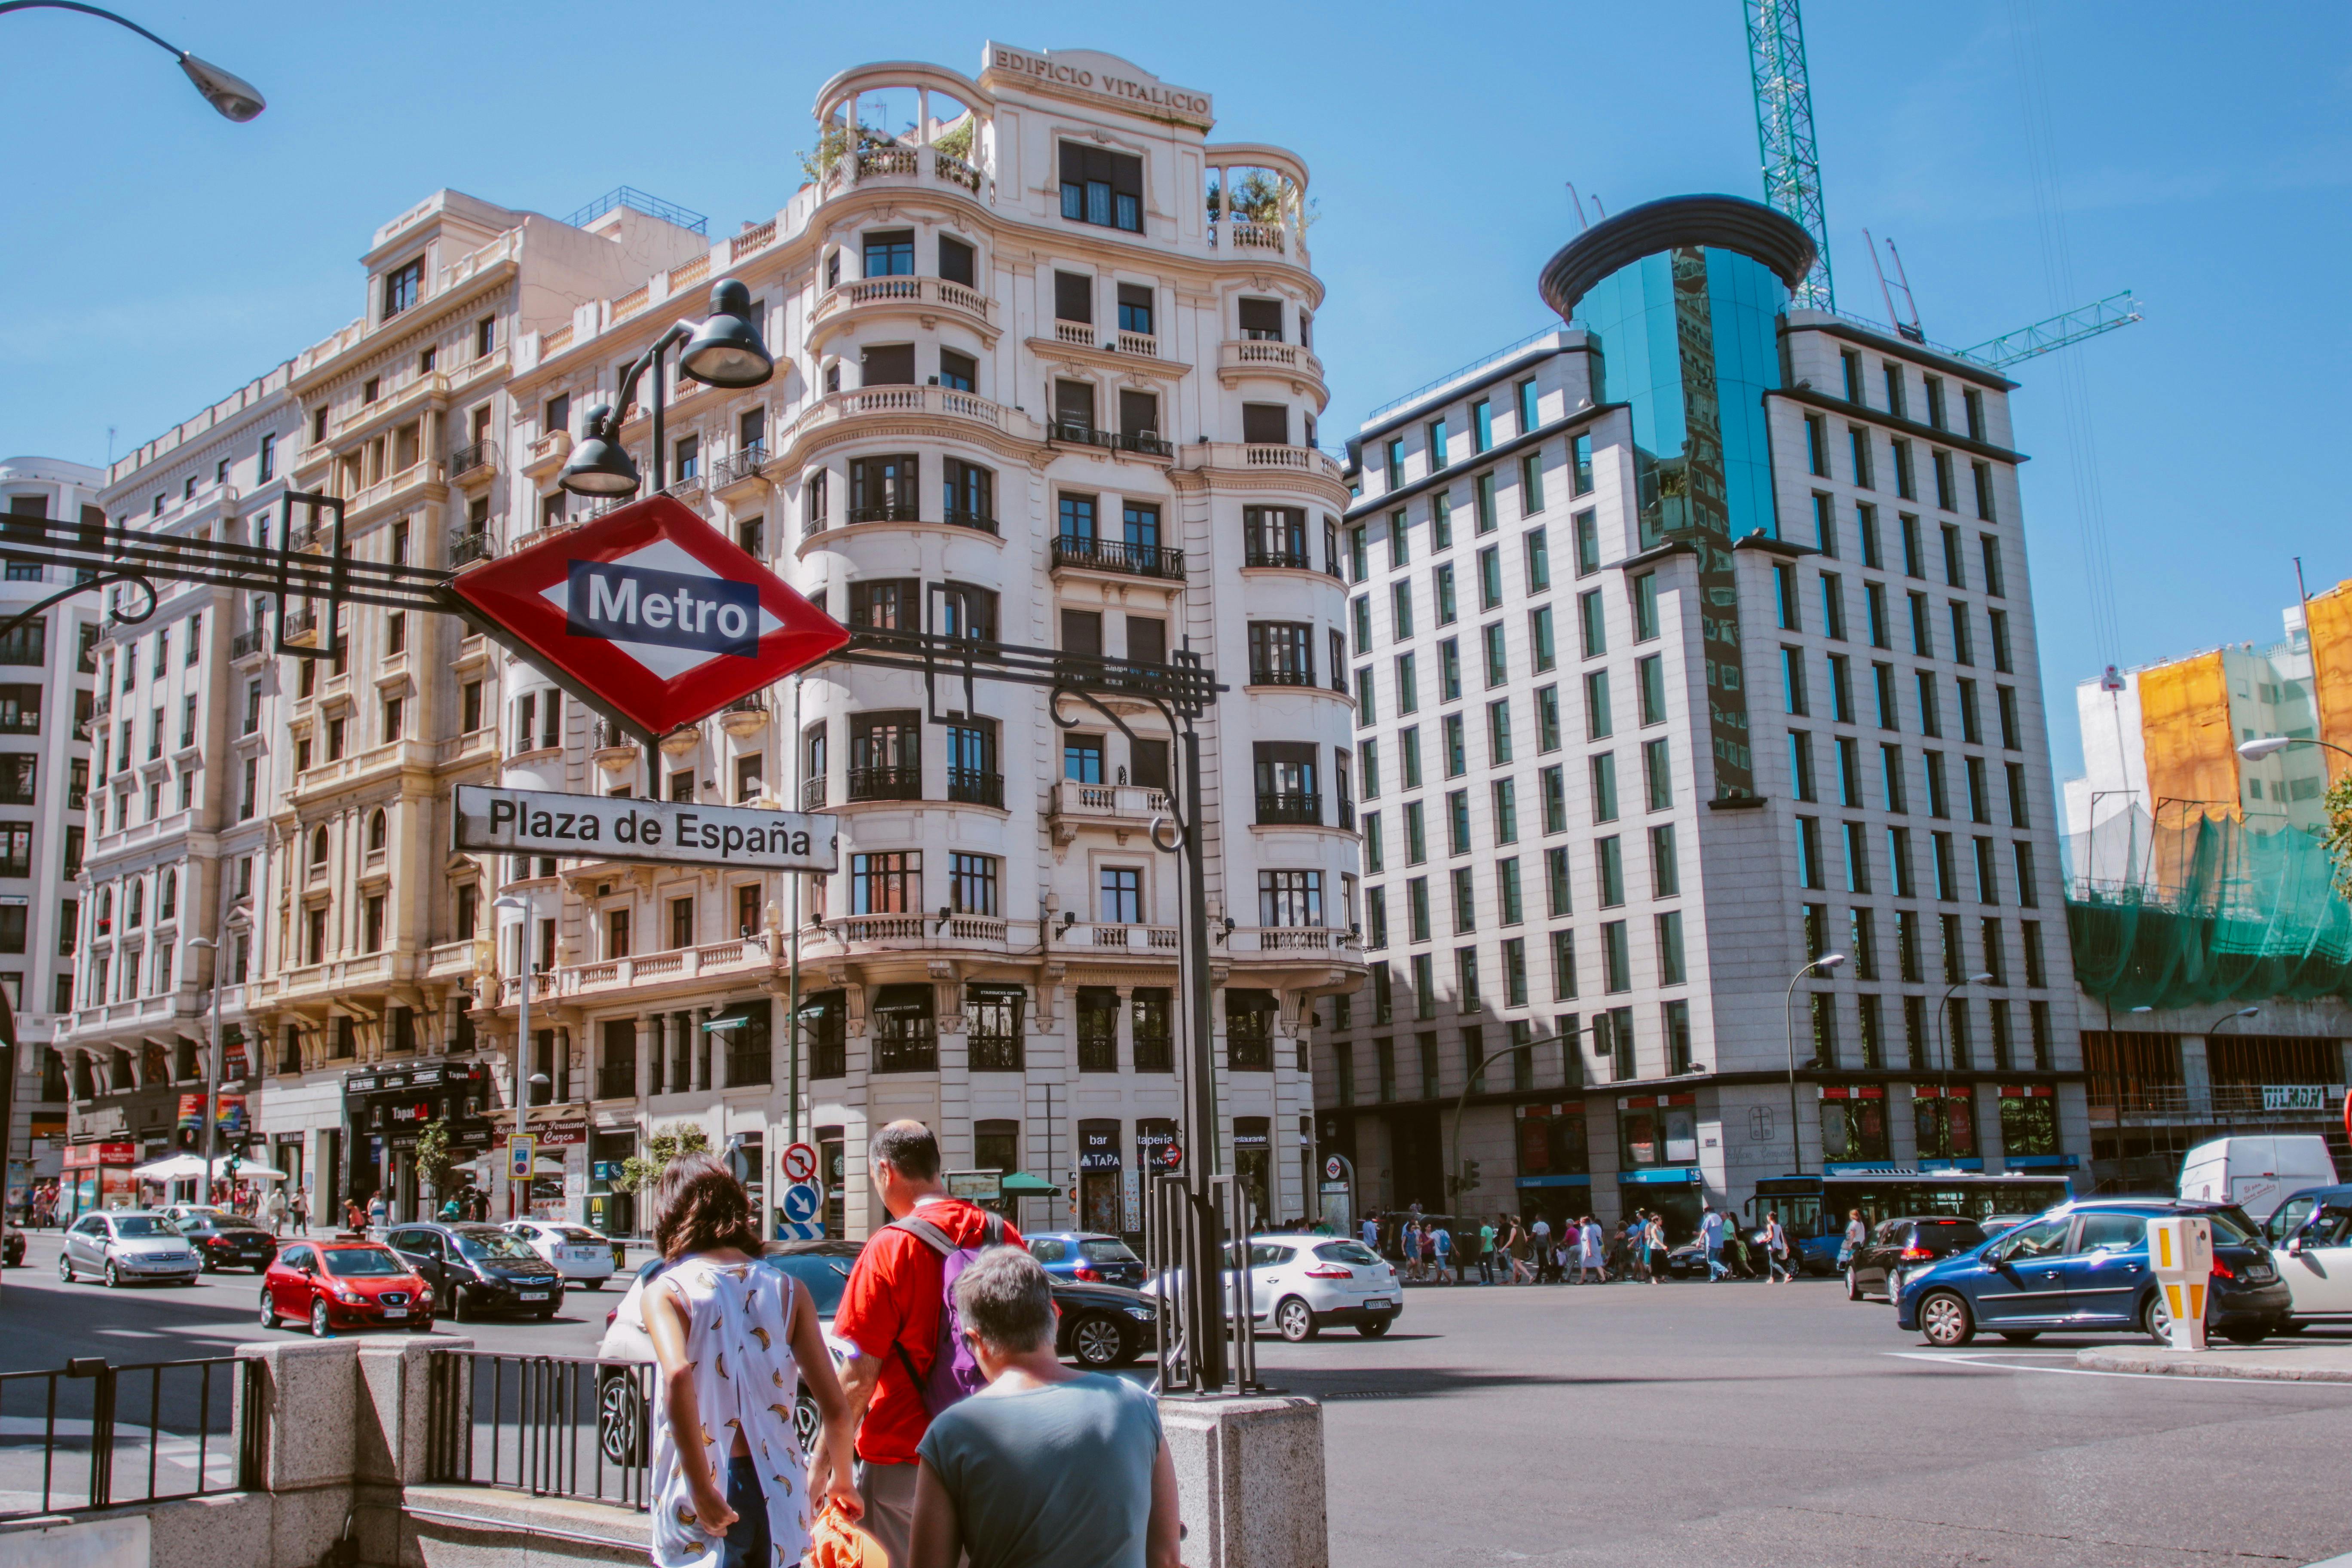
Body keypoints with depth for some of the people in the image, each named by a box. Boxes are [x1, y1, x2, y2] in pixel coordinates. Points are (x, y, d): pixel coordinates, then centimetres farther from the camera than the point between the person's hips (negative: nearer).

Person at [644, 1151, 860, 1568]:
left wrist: (701, 1489, -19)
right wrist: (842, 1478, 17)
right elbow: (836, 1409, 0)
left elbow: (678, 1376, -24)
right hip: (776, 1492, 4)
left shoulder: (665, 1291, -4)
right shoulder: (788, 1290, 4)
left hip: (701, 1517, -3)